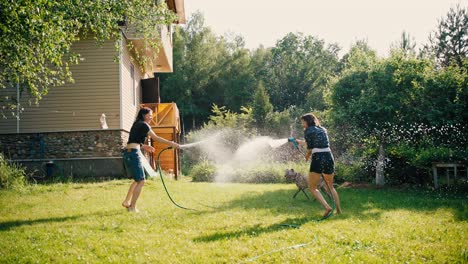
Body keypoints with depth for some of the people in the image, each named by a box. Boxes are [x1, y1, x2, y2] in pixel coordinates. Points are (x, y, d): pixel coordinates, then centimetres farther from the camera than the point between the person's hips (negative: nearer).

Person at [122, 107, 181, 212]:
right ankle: (132, 207, -1)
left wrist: (144, 147, 16)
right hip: (133, 153, -9)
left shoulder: (137, 124, 21)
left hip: (128, 153, 9)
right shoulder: (143, 125, -6)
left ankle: (127, 202, 22)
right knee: (141, 181, -4)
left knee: (137, 180, 21)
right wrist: (171, 144, -11)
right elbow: (156, 138, -12)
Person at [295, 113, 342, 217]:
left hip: (317, 159, -6)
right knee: (330, 186, 24)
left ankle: (327, 207, -10)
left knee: (312, 187, 7)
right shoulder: (323, 129, 18)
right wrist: (299, 142, 37)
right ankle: (338, 209, 19)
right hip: (329, 158, 6)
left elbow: (310, 148, -3)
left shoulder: (308, 131, 0)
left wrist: (307, 156, 18)